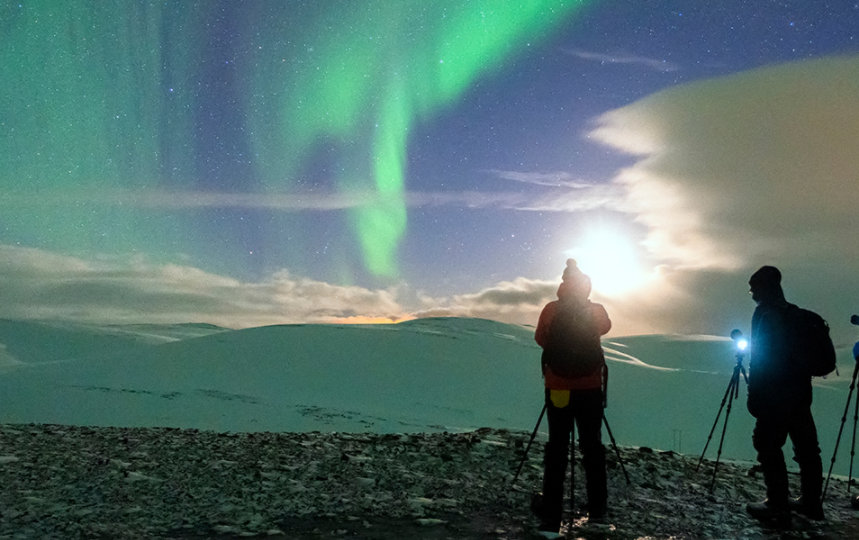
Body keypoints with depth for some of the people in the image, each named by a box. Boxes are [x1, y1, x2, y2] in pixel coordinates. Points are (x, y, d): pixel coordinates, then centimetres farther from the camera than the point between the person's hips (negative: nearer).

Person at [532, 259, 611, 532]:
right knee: (592, 446, 13)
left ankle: (551, 514, 3)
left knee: (557, 448, 4)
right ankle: (597, 508, 23)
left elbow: (540, 339, 8)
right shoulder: (597, 311, -3)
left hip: (558, 389, -1)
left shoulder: (551, 310, -6)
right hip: (591, 390, 1)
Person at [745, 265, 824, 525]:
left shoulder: (766, 314, -12)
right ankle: (811, 503, 22)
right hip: (800, 393, 9)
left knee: (768, 445, -5)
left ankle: (778, 506, -3)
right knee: (805, 447, 13)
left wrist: (754, 396, -14)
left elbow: (760, 358, -17)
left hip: (776, 396, -9)